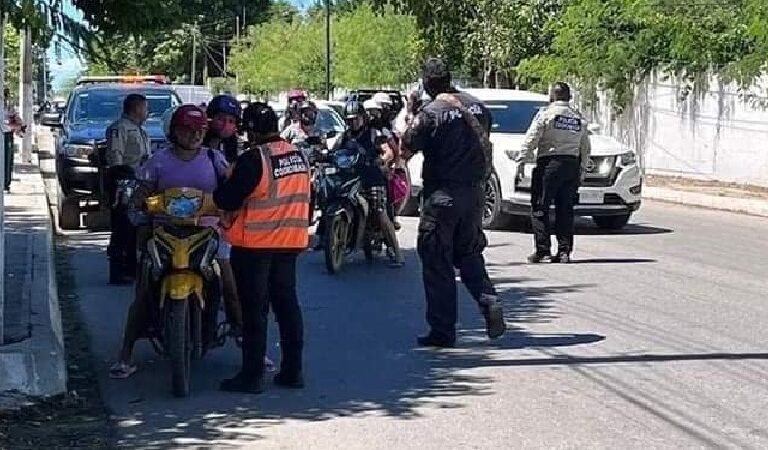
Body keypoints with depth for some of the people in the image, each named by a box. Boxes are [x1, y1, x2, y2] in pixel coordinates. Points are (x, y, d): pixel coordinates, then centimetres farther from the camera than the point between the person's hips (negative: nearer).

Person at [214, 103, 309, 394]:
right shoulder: (299, 155, 7)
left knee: (254, 309, -1)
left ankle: (252, 375, 3)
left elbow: (229, 199, -18)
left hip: (255, 244, -7)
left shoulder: (254, 159, -17)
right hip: (290, 241, 7)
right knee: (287, 302, 13)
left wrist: (216, 195, 2)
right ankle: (293, 370, 16)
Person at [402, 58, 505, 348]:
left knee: (437, 264, 2)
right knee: (469, 254, 19)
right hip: (475, 192, 6)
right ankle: (490, 303, -3)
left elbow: (407, 148, -9)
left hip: (442, 196, -6)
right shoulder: (477, 106, 5)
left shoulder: (430, 113, -15)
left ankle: (442, 331, 4)